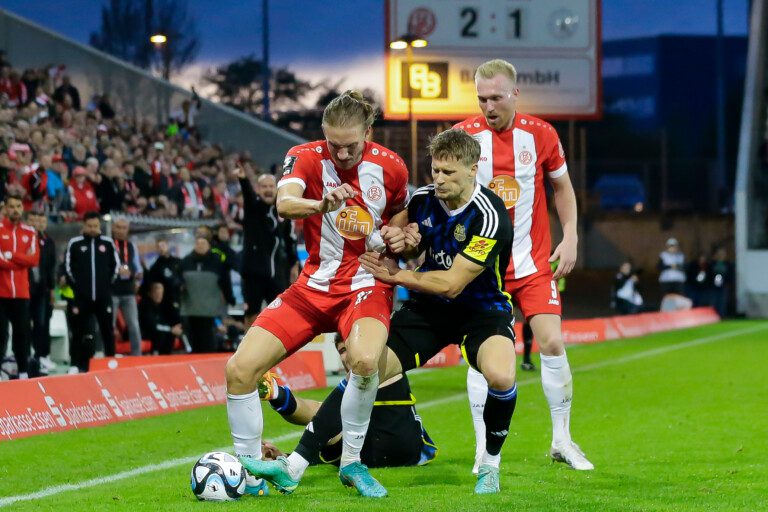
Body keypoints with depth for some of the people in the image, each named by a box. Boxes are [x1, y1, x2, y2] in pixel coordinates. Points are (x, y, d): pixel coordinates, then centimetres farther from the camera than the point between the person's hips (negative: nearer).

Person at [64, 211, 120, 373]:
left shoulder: (108, 243, 5)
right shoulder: (75, 243, 0)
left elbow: (116, 264, 11)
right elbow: (68, 266, 3)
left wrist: (109, 282, 6)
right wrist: (75, 284, 1)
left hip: (104, 296, 1)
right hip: (82, 296, -1)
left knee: (107, 330, 5)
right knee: (79, 331, 1)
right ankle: (76, 365, 5)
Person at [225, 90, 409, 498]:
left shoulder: (390, 167, -5)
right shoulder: (306, 157, -9)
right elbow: (284, 204, -30)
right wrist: (322, 204, -51)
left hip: (365, 286, -2)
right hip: (313, 285, 2)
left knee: (364, 360, -35)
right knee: (239, 369, -11)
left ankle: (351, 462, -12)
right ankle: (250, 473, 6)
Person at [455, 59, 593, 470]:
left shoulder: (540, 134, -1)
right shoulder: (463, 135, -5)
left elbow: (562, 187, 13)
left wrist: (570, 238, 4)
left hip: (533, 262, 1)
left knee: (552, 343, -7)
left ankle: (562, 440, 8)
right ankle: (486, 449, 2)